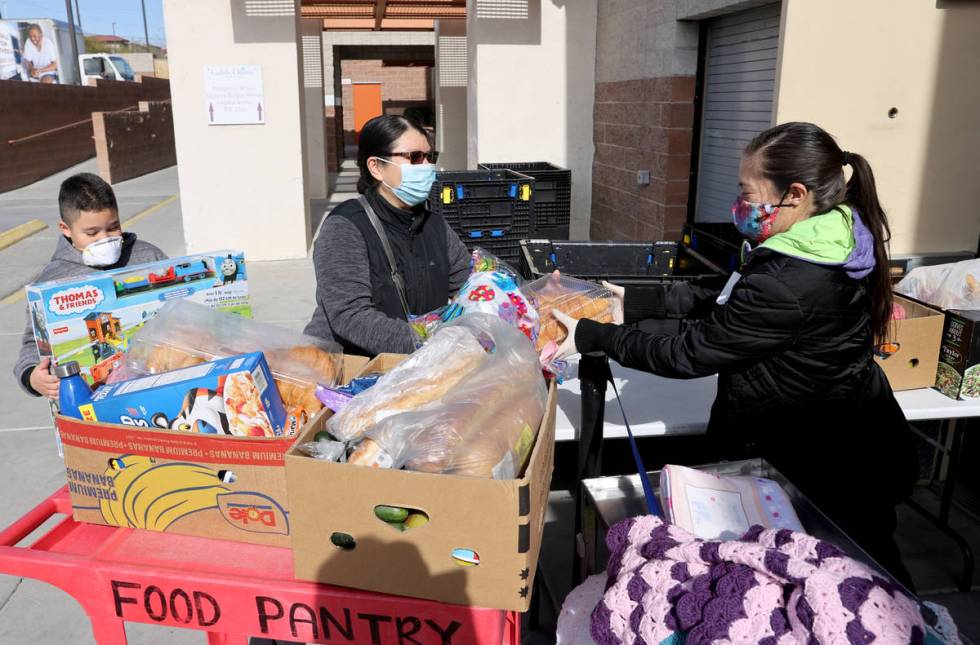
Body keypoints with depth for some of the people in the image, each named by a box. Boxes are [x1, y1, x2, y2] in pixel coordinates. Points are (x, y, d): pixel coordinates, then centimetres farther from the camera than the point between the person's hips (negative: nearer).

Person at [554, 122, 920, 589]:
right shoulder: (827, 249, -3)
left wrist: (592, 337, -18)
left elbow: (687, 355, -27)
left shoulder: (788, 286, -34)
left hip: (834, 470, -9)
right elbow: (722, 301, 4)